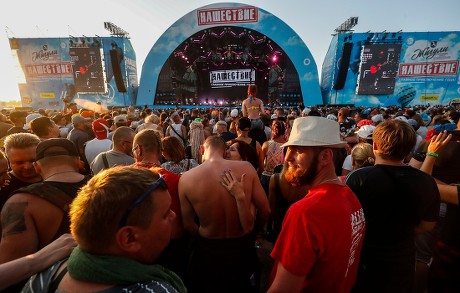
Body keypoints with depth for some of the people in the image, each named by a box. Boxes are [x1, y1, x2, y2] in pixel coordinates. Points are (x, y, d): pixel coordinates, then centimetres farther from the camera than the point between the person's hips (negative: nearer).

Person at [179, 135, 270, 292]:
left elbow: (188, 225, -10)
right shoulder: (246, 168, -19)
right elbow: (265, 209, -10)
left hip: (208, 250, 0)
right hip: (242, 248, 1)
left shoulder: (186, 178, -20)